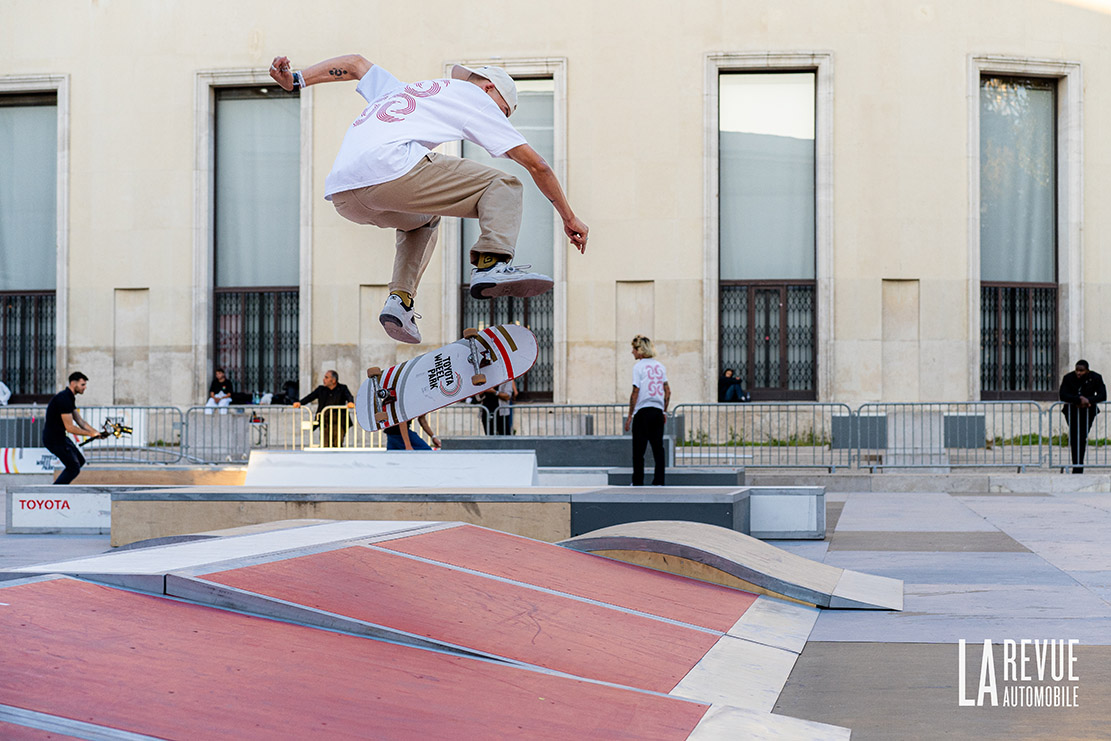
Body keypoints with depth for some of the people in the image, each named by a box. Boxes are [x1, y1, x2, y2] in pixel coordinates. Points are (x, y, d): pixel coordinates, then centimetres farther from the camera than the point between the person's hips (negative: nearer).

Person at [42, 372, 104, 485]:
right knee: (74, 468, -6)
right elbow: (70, 428, -24)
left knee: (80, 461, 18)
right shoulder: (64, 399, -23)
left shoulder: (69, 397, 11)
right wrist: (90, 434, -16)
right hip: (54, 439, -10)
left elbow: (80, 421, 13)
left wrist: (97, 432, 2)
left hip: (59, 436, 10)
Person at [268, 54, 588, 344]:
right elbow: (536, 164, 18)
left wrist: (295, 79, 31)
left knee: (423, 220, 35)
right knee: (502, 186, 5)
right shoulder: (475, 96, 20)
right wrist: (569, 217, 25)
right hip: (390, 169, -7)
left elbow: (355, 63, 41)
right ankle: (491, 264, -19)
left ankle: (400, 299, 14)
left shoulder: (405, 91, 39)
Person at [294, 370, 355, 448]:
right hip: (325, 421, 2)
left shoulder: (342, 389, 7)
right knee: (325, 444, -6)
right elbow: (310, 397, 5)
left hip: (339, 421, -2)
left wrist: (351, 403, -34)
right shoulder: (321, 389, 15)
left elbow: (349, 397, -10)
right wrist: (300, 402, -13)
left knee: (338, 445, -7)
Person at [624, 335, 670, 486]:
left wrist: (630, 415, -5)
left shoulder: (639, 367, -7)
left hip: (642, 411, -5)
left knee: (638, 449, 2)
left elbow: (635, 393, -10)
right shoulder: (659, 366, 10)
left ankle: (638, 482, 3)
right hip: (658, 410, 5)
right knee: (658, 447, 7)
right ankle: (659, 481, 6)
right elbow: (668, 391, 11)